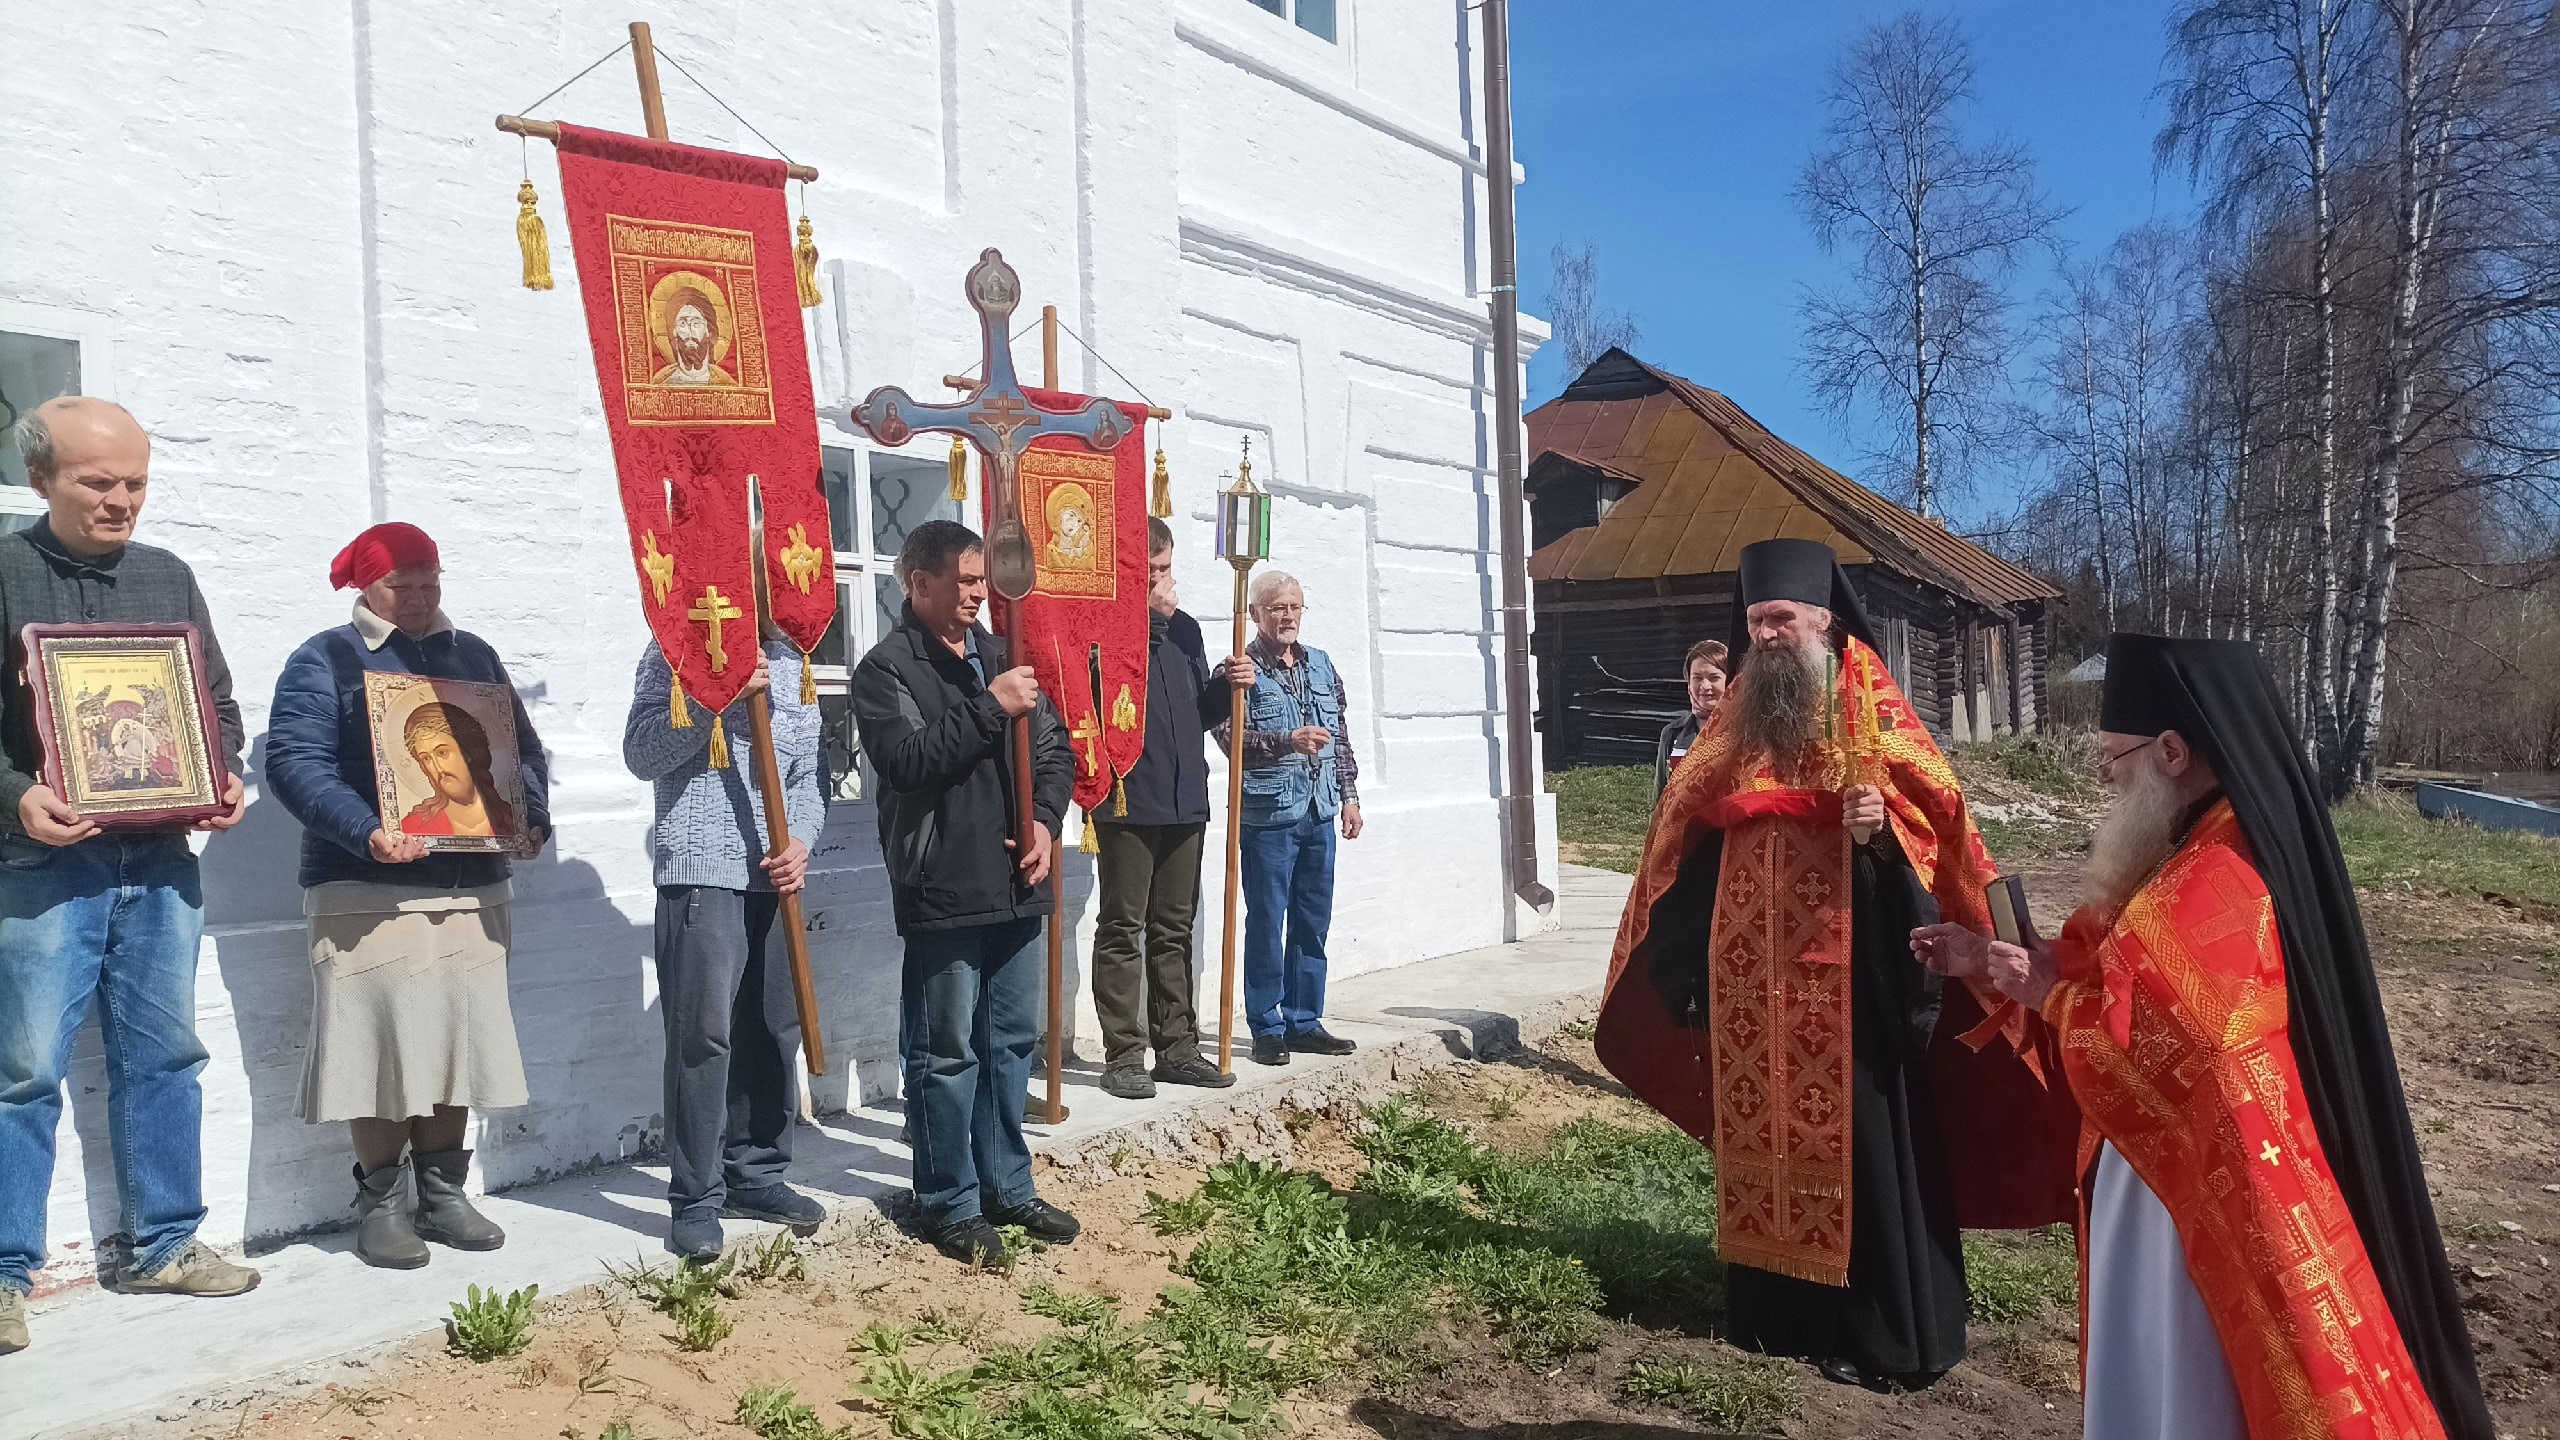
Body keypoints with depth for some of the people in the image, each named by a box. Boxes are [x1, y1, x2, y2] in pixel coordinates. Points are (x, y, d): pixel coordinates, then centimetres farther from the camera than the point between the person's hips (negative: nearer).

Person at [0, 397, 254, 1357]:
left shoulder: (168, 578, 13)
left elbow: (218, 700, 18)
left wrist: (226, 777, 1)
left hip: (161, 860, 5)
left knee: (163, 1058, 10)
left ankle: (160, 1246, 21)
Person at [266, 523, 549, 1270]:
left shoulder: (473, 655, 17)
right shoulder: (325, 660, 0)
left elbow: (524, 748, 18)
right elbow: (294, 760, -12)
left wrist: (533, 816, -1)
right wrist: (364, 831, -26)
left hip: (472, 888, 5)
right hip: (369, 893, -5)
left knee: (458, 1043, 7)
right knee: (381, 1047, -4)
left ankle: (443, 1193, 19)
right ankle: (381, 1203, 9)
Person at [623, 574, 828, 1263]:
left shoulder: (789, 663, 16)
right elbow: (643, 753, -12)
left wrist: (802, 840, 0)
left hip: (775, 876, 6)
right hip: (701, 874, -6)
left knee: (774, 1029, 10)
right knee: (703, 1035, -6)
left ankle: (756, 1173, 24)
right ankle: (696, 1198, 3)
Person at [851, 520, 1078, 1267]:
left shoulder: (999, 655, 14)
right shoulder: (886, 667, -5)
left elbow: (1055, 748, 15)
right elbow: (907, 760, -19)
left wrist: (1046, 820, -1)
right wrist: (989, 708, -20)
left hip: (1016, 886, 6)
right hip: (941, 891, -6)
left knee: (1011, 1043, 14)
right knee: (946, 1055, 2)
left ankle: (1007, 1186, 27)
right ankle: (951, 1205, 13)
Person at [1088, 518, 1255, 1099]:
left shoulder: (1184, 627, 16)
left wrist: (1226, 685, 1)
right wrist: (1151, 612, -18)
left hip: (1185, 802, 7)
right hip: (1127, 803, -6)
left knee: (1174, 931, 12)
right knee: (1122, 931, -1)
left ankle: (1176, 1047, 19)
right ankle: (1123, 1055, 5)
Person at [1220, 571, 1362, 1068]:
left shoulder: (1322, 666, 13)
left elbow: (1341, 737, 17)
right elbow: (1232, 738, -17)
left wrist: (1349, 794, 12)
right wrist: (1289, 741, -28)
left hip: (1319, 814, 6)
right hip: (1268, 816, -6)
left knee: (1313, 923, 11)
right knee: (1267, 924, 0)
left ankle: (1304, 1022, 21)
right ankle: (1267, 1030, 9)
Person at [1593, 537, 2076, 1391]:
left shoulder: (1873, 718, -5)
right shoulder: (1739, 723, 11)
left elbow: (1935, 821, -9)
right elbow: (1698, 832, 18)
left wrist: (1883, 828, -31)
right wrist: (1687, 962, 13)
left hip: (1847, 978, -6)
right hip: (1754, 979, 6)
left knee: (1860, 1140, -1)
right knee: (1765, 1131, 12)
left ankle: (1891, 1337, 10)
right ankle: (1777, 1310, 25)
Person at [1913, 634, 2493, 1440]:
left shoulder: (2212, 887, -28)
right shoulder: (2227, 845, 5)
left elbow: (2120, 1043, -29)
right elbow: (2118, 965, 13)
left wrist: (2037, 992, -12)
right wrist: (1990, 957, 8)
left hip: (2203, 1182, -9)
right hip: (2192, 1163, 9)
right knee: (2159, 1374, 24)